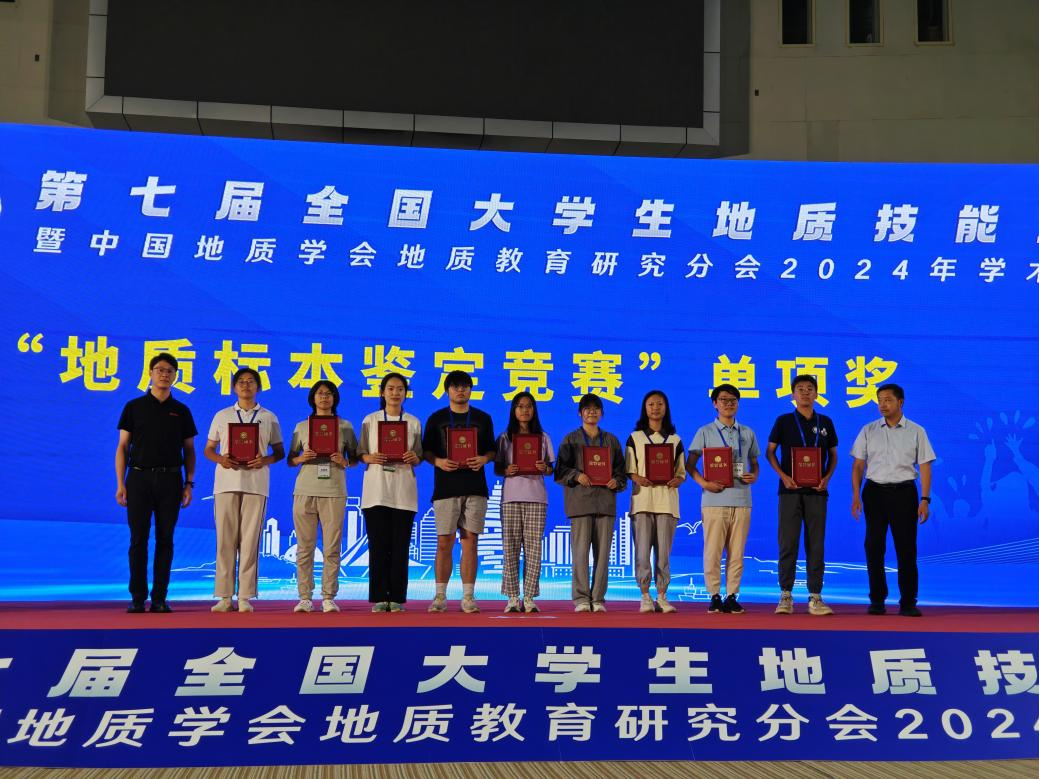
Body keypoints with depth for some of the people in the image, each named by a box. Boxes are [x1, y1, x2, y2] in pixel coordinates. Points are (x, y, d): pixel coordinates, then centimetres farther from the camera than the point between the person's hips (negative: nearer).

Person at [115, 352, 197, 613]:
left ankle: (160, 597, 7)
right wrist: (120, 484, -4)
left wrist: (189, 484, 1)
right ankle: (138, 597, 4)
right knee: (138, 539, -2)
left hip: (170, 479, 1)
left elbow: (189, 450, 11)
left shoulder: (181, 411, 10)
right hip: (139, 477, -1)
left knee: (165, 540, 2)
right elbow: (122, 447, 4)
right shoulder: (134, 407, 6)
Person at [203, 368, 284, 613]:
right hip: (226, 482, 1)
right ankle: (224, 596, 3)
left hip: (255, 484, -1)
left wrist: (265, 460, -10)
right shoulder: (222, 416, 14)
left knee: (250, 540, -3)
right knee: (225, 539, -2)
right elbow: (208, 450, 14)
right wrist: (220, 459, -8)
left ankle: (245, 596, 2)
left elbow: (280, 452, 12)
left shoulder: (269, 418, 11)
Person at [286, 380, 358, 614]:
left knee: (332, 547, -3)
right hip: (305, 491, 1)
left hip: (334, 492, -1)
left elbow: (355, 457, 11)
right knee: (304, 546, 0)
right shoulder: (301, 426, 13)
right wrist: (301, 458, -8)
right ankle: (305, 597, 5)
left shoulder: (345, 426, 10)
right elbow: (290, 460, 13)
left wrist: (344, 462, -9)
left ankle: (329, 597, 2)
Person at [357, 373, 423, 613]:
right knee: (378, 545, -2)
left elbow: (419, 458, 12)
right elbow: (360, 453, 7)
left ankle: (397, 597, 5)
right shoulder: (370, 420, 7)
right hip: (376, 490, -1)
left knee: (400, 546, 0)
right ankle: (379, 597, 4)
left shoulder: (413, 422, 10)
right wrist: (370, 458, -14)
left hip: (403, 491, 1)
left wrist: (413, 458, -10)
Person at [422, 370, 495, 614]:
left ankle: (468, 597, 5)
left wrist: (483, 459, -7)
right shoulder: (436, 419, 9)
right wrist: (439, 461, -11)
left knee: (470, 541, 1)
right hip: (445, 488, -1)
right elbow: (426, 451, 8)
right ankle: (440, 596, 7)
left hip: (475, 488, 1)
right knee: (445, 543, -2)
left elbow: (492, 450, 14)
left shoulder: (483, 419, 12)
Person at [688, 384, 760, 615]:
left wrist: (754, 476, -1)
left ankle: (732, 596, 9)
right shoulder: (705, 432, 6)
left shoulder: (748, 433, 15)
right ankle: (715, 596, 4)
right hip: (715, 498, -3)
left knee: (736, 551, 3)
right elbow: (690, 464, 5)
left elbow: (754, 463, 21)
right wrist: (703, 482, -11)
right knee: (713, 550, -4)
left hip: (741, 499, 3)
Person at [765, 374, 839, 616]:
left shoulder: (825, 422, 10)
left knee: (816, 544, 2)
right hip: (790, 489, -2)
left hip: (816, 490, 2)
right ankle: (785, 595, 3)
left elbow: (833, 455, 15)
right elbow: (770, 452, 7)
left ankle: (815, 597, 7)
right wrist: (783, 475, -7)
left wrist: (827, 477, -3)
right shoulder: (784, 421, 5)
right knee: (787, 542, -3)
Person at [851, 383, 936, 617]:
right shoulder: (868, 431, 7)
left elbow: (925, 467, 2)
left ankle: (908, 602, 6)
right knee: (874, 547, 1)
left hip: (904, 493, -1)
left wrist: (925, 499, -8)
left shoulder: (916, 432, 4)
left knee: (906, 548, -1)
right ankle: (877, 600, 10)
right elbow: (858, 465, 7)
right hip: (875, 492, 1)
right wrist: (856, 496, -3)